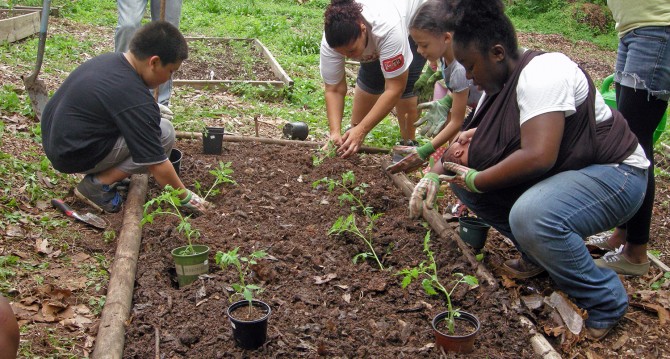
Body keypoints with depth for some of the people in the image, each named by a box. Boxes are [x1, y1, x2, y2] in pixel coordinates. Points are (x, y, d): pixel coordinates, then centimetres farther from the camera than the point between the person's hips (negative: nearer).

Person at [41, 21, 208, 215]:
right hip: (73, 157, -9)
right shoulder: (136, 101, -24)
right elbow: (157, 165, -19)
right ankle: (99, 184, -6)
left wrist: (153, 113, 15)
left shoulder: (108, 59, 2)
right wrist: (186, 197, -6)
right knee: (165, 133, -13)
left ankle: (103, 172, 10)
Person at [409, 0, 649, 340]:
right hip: (557, 172, 9)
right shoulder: (497, 84, 4)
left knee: (531, 215, -37)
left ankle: (606, 303, -11)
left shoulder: (542, 72, -25)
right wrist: (435, 174, -6)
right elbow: (469, 143, 13)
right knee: (463, 176, 0)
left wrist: (477, 180, -23)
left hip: (613, 173, -9)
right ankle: (538, 254, 14)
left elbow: (537, 157, -35)